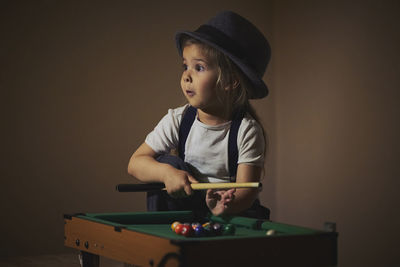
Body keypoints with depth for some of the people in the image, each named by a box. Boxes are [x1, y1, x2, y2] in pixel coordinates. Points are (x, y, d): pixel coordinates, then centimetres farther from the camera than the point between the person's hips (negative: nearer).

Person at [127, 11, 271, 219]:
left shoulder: (247, 130, -16)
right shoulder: (177, 120, -6)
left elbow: (246, 191, -22)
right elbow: (135, 163, -8)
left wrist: (226, 206, -47)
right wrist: (166, 172, -30)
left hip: (235, 209, -3)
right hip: (188, 205, 3)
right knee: (166, 163, -18)